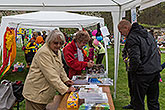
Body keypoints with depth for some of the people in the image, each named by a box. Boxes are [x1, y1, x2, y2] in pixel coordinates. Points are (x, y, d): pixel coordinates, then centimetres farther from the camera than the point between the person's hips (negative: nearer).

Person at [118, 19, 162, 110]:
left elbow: (135, 59, -23)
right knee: (153, 101, 19)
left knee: (138, 102, 6)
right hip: (156, 71, 9)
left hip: (143, 74, -8)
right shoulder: (147, 33, 14)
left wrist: (131, 71, -7)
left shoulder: (131, 38, -14)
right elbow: (156, 52, 18)